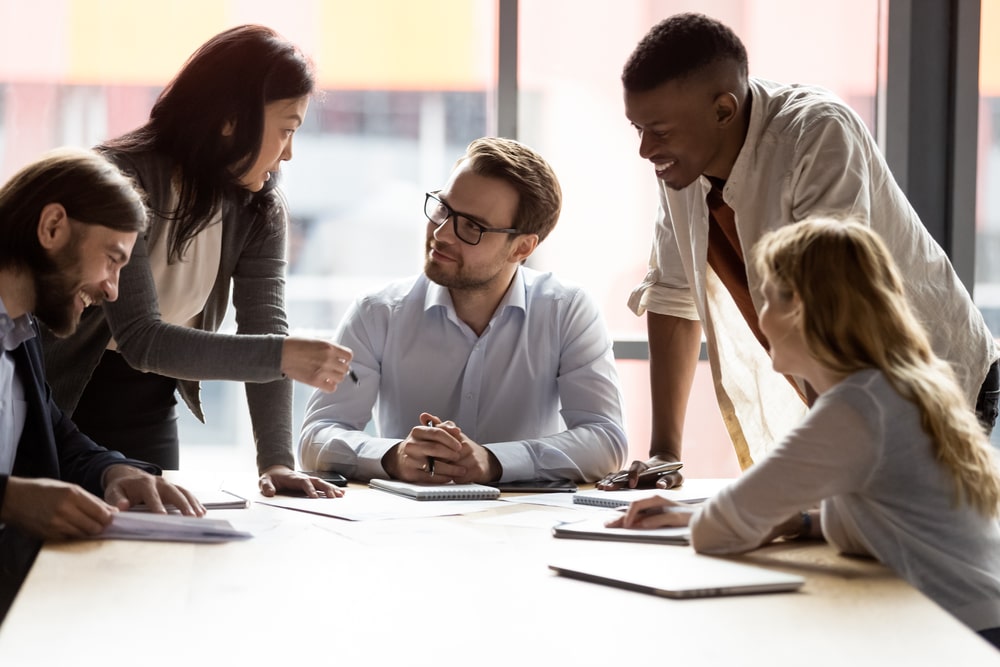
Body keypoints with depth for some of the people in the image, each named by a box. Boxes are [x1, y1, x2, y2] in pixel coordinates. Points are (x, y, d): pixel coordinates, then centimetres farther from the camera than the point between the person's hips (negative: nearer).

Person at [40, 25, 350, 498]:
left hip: (149, 416, 6)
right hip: (59, 405, -5)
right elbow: (140, 339, -32)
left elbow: (264, 322, -14)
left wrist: (277, 460, -26)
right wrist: (282, 357, -41)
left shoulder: (259, 211, -3)